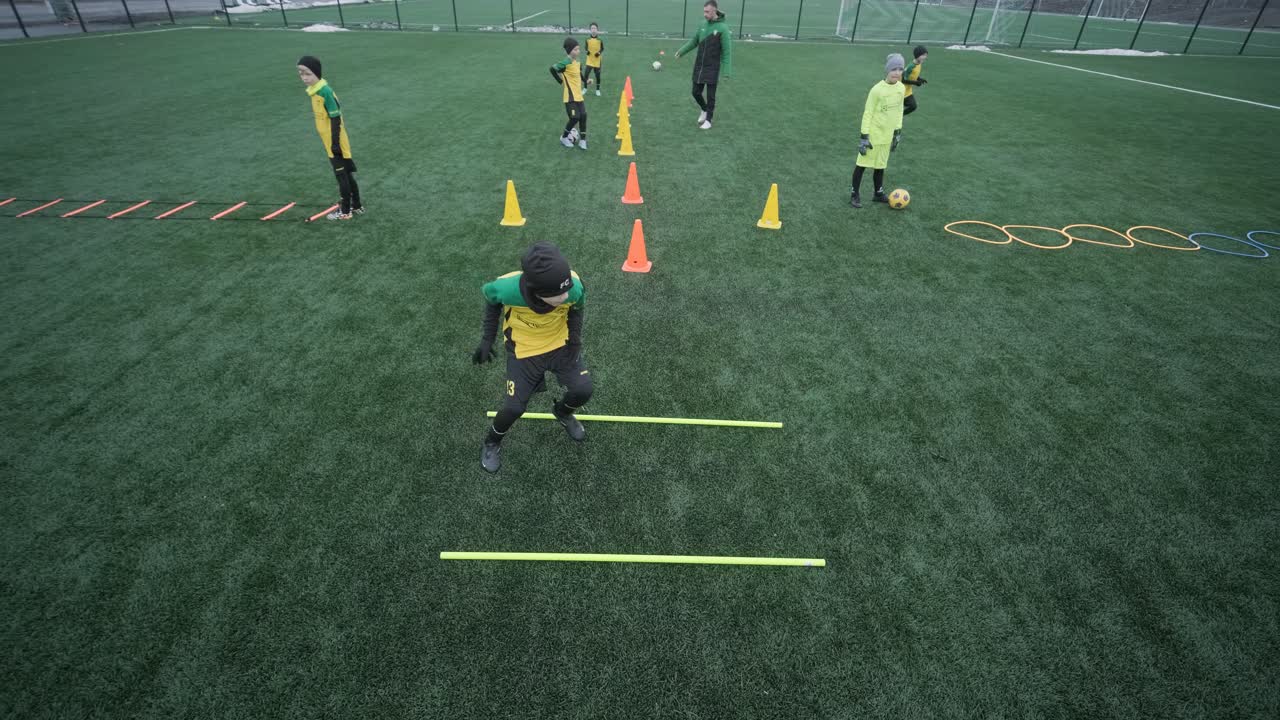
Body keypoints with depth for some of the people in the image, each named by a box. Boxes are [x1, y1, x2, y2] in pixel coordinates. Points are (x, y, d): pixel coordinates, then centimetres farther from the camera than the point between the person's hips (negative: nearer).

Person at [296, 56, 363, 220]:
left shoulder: (325, 92, -20)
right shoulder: (316, 90, 8)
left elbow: (335, 119, -20)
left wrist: (335, 143, -19)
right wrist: (334, 143, 20)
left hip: (336, 144, -9)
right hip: (333, 143, 9)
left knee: (342, 176, 1)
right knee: (347, 175, 15)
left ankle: (345, 211, 11)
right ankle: (357, 206, 25)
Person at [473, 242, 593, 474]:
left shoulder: (574, 286, -31)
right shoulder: (507, 288, -35)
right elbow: (491, 300, -8)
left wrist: (575, 338, -15)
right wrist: (487, 340, -8)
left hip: (560, 344, 2)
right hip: (523, 349, -2)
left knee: (584, 390, -9)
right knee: (514, 407, -6)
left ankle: (562, 413, 29)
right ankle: (492, 442, 29)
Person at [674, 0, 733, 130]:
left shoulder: (722, 28, -14)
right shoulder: (703, 24, 1)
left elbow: (727, 51, -14)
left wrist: (726, 71, -19)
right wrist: (682, 51, 12)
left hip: (712, 68, -5)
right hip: (699, 66, 5)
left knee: (710, 95, 1)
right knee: (696, 92, 10)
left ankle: (708, 119, 18)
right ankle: (705, 110, 37)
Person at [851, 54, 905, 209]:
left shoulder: (901, 87, 0)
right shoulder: (877, 89, -19)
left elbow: (899, 110, 12)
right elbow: (867, 113, -15)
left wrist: (898, 131, 13)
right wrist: (864, 136, -17)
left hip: (887, 135, 6)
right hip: (873, 135, -6)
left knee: (880, 165, 17)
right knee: (862, 164, 3)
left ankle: (878, 193, 29)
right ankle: (854, 195, 13)